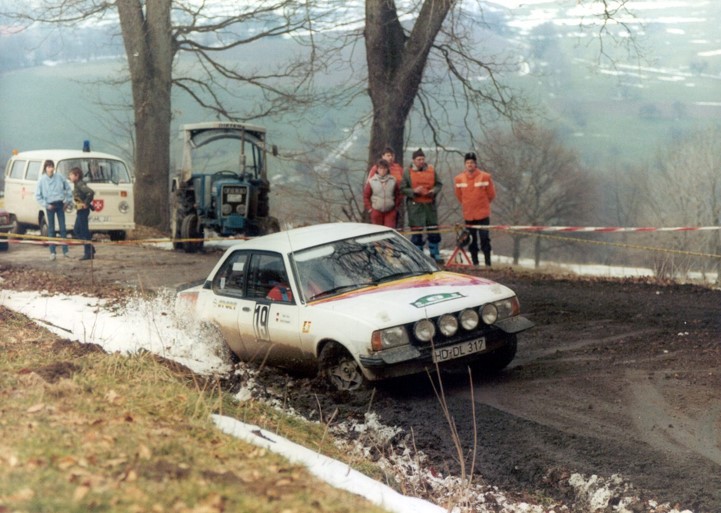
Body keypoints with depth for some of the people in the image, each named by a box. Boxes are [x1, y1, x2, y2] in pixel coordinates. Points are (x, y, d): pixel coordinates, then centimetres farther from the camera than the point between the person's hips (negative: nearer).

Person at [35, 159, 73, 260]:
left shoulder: (60, 177, -1)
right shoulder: (42, 180, -4)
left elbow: (68, 189, 8)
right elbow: (38, 196, -2)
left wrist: (67, 201, 2)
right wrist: (46, 205, -8)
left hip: (60, 204, 1)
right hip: (50, 206, -1)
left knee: (63, 228, 3)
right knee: (51, 229, 3)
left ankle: (65, 251, 7)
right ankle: (52, 252, 7)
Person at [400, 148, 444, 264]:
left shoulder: (431, 170, 8)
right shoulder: (407, 172, -1)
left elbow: (438, 184, 13)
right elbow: (403, 189, -3)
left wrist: (434, 191, -8)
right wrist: (414, 191, -19)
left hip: (430, 205, 3)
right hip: (415, 206, -3)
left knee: (434, 230, 6)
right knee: (416, 231, -1)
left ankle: (435, 254, 18)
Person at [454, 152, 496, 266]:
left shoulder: (485, 177, -7)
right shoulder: (459, 179, 1)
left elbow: (491, 194, 4)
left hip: (483, 214, -3)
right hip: (468, 215, 3)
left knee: (484, 239, -4)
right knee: (472, 240, 8)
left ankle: (488, 263, -1)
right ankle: (475, 263, 15)